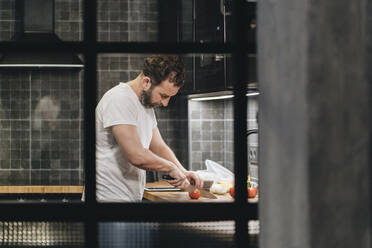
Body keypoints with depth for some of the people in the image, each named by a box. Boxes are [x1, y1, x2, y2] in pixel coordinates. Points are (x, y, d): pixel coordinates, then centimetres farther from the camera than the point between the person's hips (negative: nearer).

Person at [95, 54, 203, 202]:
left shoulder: (147, 104, 13)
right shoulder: (120, 100, -19)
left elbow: (159, 147, 18)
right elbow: (137, 156, -26)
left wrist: (183, 172, 2)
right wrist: (172, 168, -12)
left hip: (133, 196, 9)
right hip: (110, 197, -9)